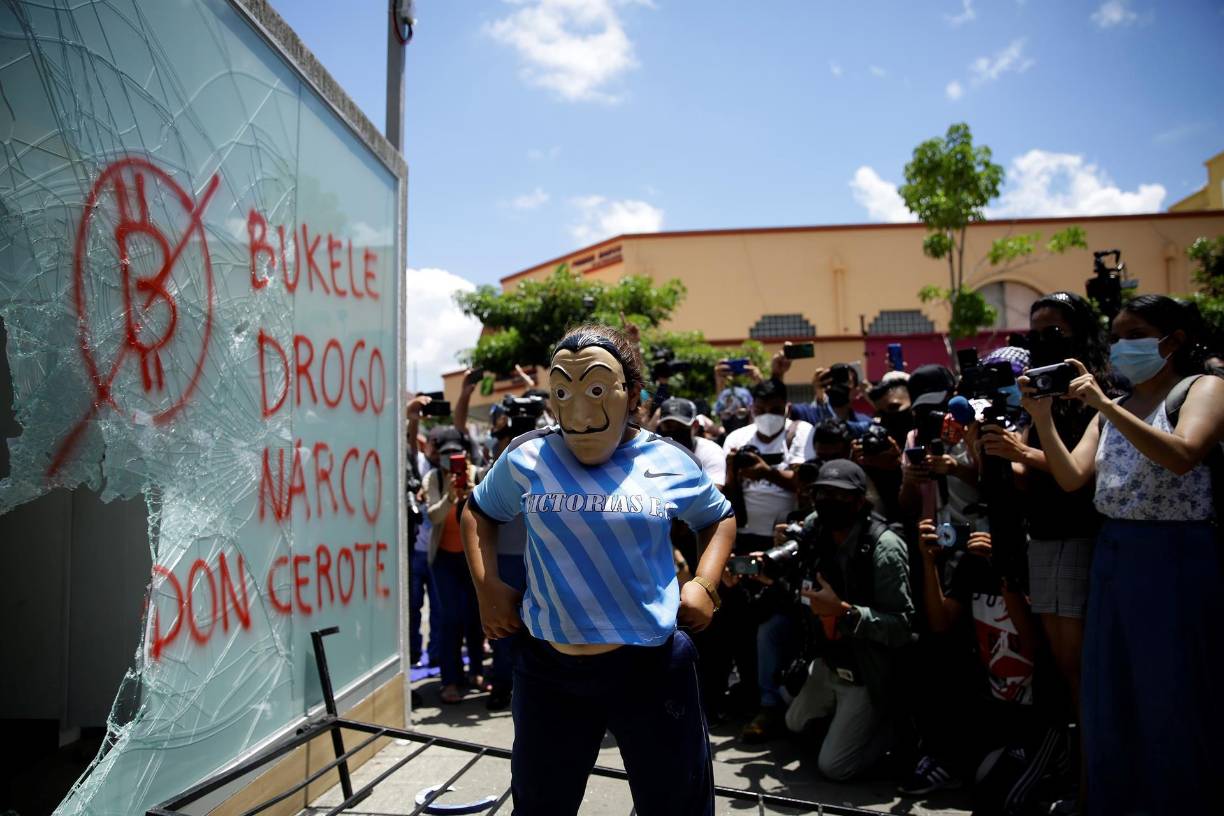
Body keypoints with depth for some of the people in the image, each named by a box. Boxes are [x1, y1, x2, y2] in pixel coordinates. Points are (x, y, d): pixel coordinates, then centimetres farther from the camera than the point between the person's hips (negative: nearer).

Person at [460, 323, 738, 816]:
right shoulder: (525, 459, -2)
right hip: (547, 668, 1)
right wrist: (488, 587, 1)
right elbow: (479, 514, 15)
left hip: (652, 666, -1)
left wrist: (704, 583, -2)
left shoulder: (669, 464, -3)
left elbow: (718, 518, 14)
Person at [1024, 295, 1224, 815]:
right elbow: (1072, 478, 4)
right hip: (1112, 557, 6)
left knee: (1171, 703, 2)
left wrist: (1104, 405, -25)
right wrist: (1042, 418, -8)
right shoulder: (1111, 409, 15)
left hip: (1177, 557, -6)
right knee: (1110, 698, 14)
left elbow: (1182, 456, -23)